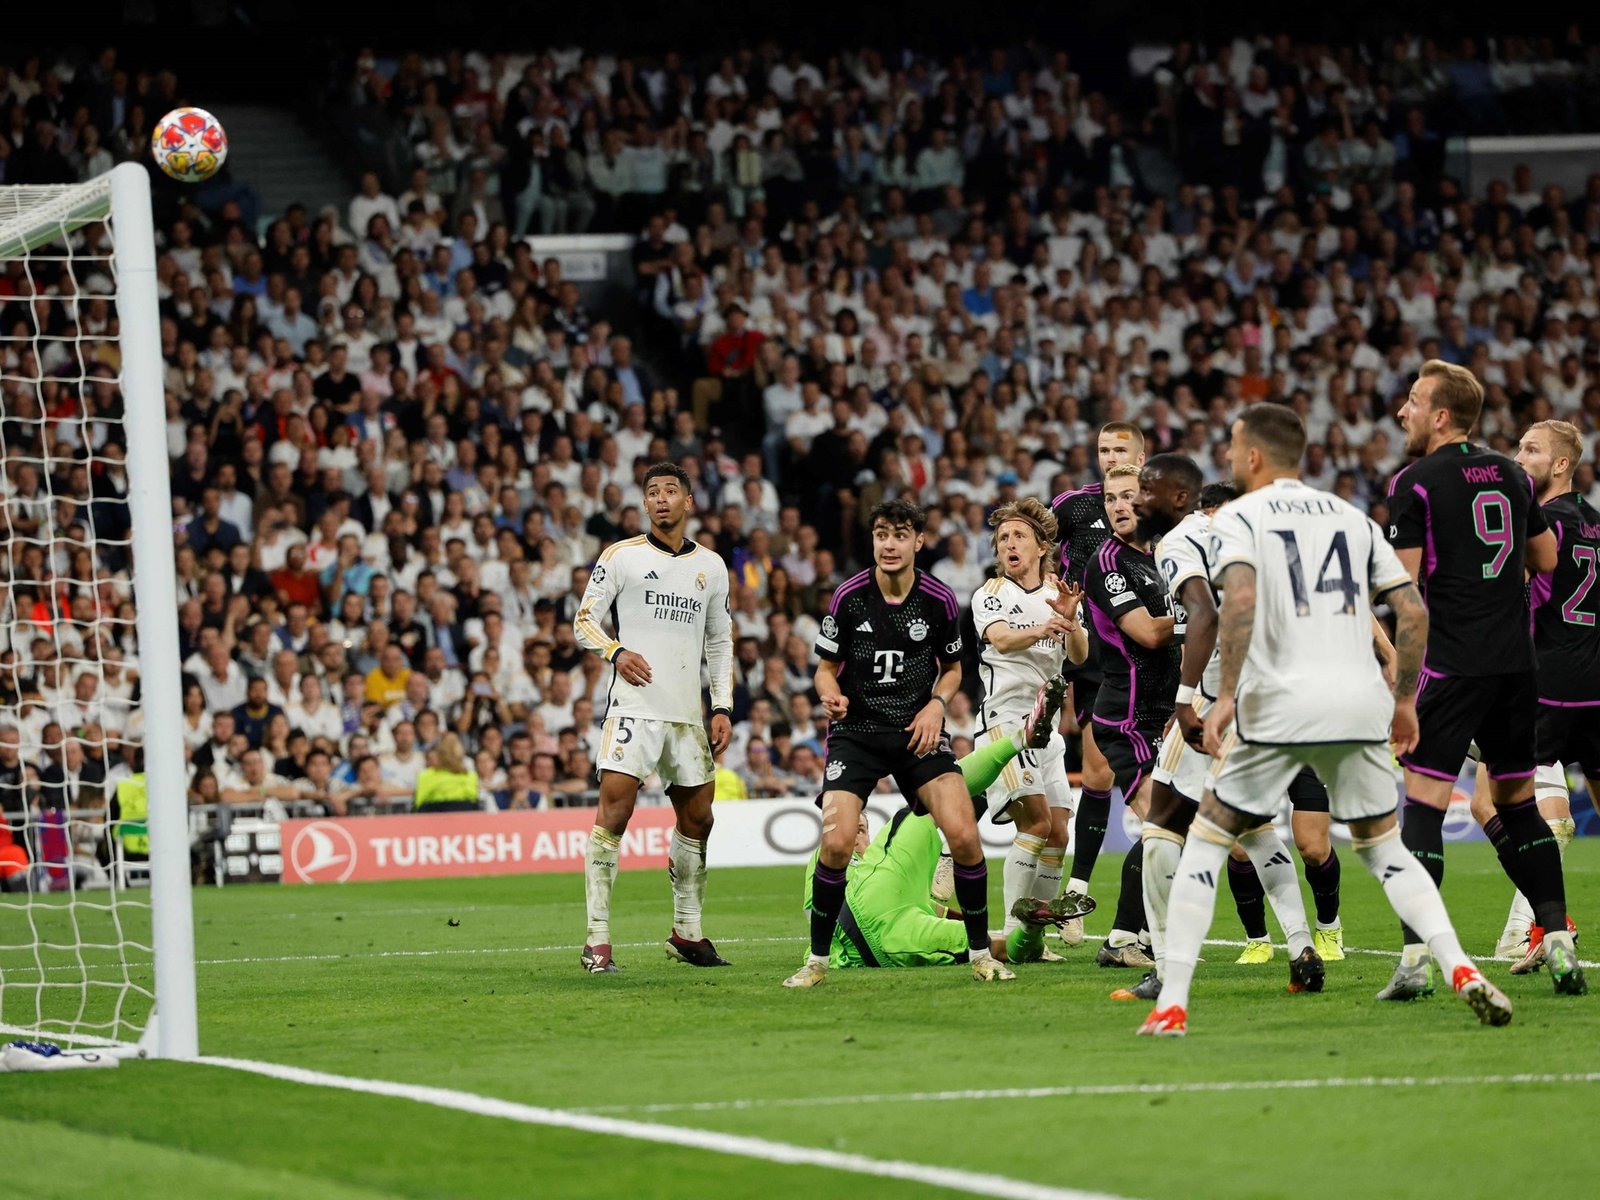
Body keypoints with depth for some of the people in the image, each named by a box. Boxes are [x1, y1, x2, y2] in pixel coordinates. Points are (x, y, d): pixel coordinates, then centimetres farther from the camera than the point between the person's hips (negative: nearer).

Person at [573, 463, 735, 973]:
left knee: (696, 819, 8)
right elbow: (584, 619, 1)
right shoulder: (622, 556, 1)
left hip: (688, 715, 5)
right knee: (613, 812, -15)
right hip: (634, 706, -5)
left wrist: (723, 708, 11)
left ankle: (687, 932, 23)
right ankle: (597, 939, -14)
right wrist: (616, 652, -18)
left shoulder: (712, 566, 14)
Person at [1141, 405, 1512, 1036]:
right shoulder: (1352, 517, 17)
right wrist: (1404, 700, 22)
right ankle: (1460, 968, -3)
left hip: (1280, 702, -4)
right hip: (1361, 698, 4)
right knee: (1383, 849, 18)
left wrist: (1226, 694, -17)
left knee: (1205, 842, 9)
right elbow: (1414, 612, 13)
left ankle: (1171, 1003, 1)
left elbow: (1240, 600, -17)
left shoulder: (1238, 517, 2)